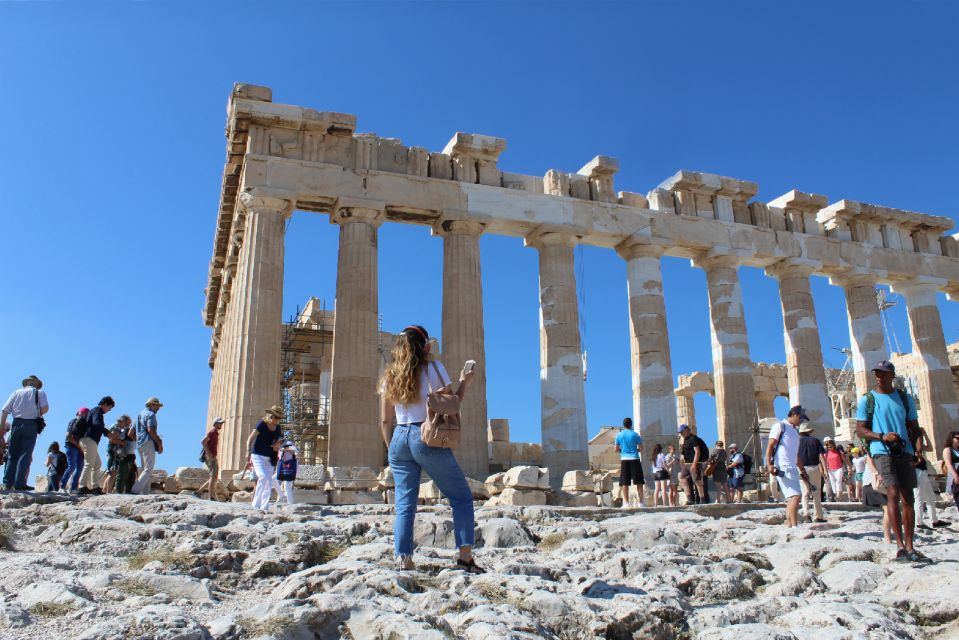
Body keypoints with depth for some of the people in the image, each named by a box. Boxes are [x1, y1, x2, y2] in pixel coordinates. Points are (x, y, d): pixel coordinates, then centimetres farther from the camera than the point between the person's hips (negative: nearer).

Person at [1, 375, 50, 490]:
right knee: (25, 455, -4)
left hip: (16, 424, 3)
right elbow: (45, 407, -8)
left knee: (12, 455, 9)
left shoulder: (16, 392, 15)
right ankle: (20, 484, -10)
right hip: (31, 425, -2)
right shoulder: (40, 392, 9)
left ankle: (7, 483, 5)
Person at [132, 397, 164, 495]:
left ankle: (145, 492, 8)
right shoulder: (150, 414, -6)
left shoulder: (141, 414, 22)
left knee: (144, 469, 11)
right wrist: (159, 443, -13)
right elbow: (150, 430, -19)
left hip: (140, 444, 10)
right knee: (148, 469, -11)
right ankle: (135, 490, -19)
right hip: (148, 443, -10)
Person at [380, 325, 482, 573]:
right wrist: (464, 382, 11)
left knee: (404, 505, 7)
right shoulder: (432, 368, -1)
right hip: (428, 439, -5)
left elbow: (385, 421, 12)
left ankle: (404, 561, 0)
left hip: (399, 439, 5)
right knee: (462, 498, 6)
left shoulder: (391, 376, 12)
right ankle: (465, 557, -1)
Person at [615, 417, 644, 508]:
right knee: (638, 482, 3)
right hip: (635, 459, -2)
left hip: (624, 460, 2)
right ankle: (640, 502, 0)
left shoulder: (619, 435, 5)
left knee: (624, 483, 3)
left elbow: (616, 449, 8)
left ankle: (626, 503, 0)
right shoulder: (635, 434, -1)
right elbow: (641, 448, 0)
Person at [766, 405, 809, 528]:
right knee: (795, 496, -19)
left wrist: (802, 470, 27)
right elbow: (770, 446, -8)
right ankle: (795, 526, -23)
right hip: (782, 467, -9)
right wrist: (769, 464, -19)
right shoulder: (780, 426, -1)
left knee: (791, 499, 7)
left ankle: (789, 526, 10)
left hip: (792, 468, 9)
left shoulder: (795, 431, 24)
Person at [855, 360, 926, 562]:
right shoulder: (867, 399, 5)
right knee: (894, 494, -16)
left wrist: (913, 446, -1)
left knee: (908, 498, 4)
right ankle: (900, 546, -17)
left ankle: (909, 547, 11)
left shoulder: (905, 398, 15)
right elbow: (860, 430, 3)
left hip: (904, 452, 4)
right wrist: (882, 436, -14)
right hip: (882, 452, -4)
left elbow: (914, 427, 17)